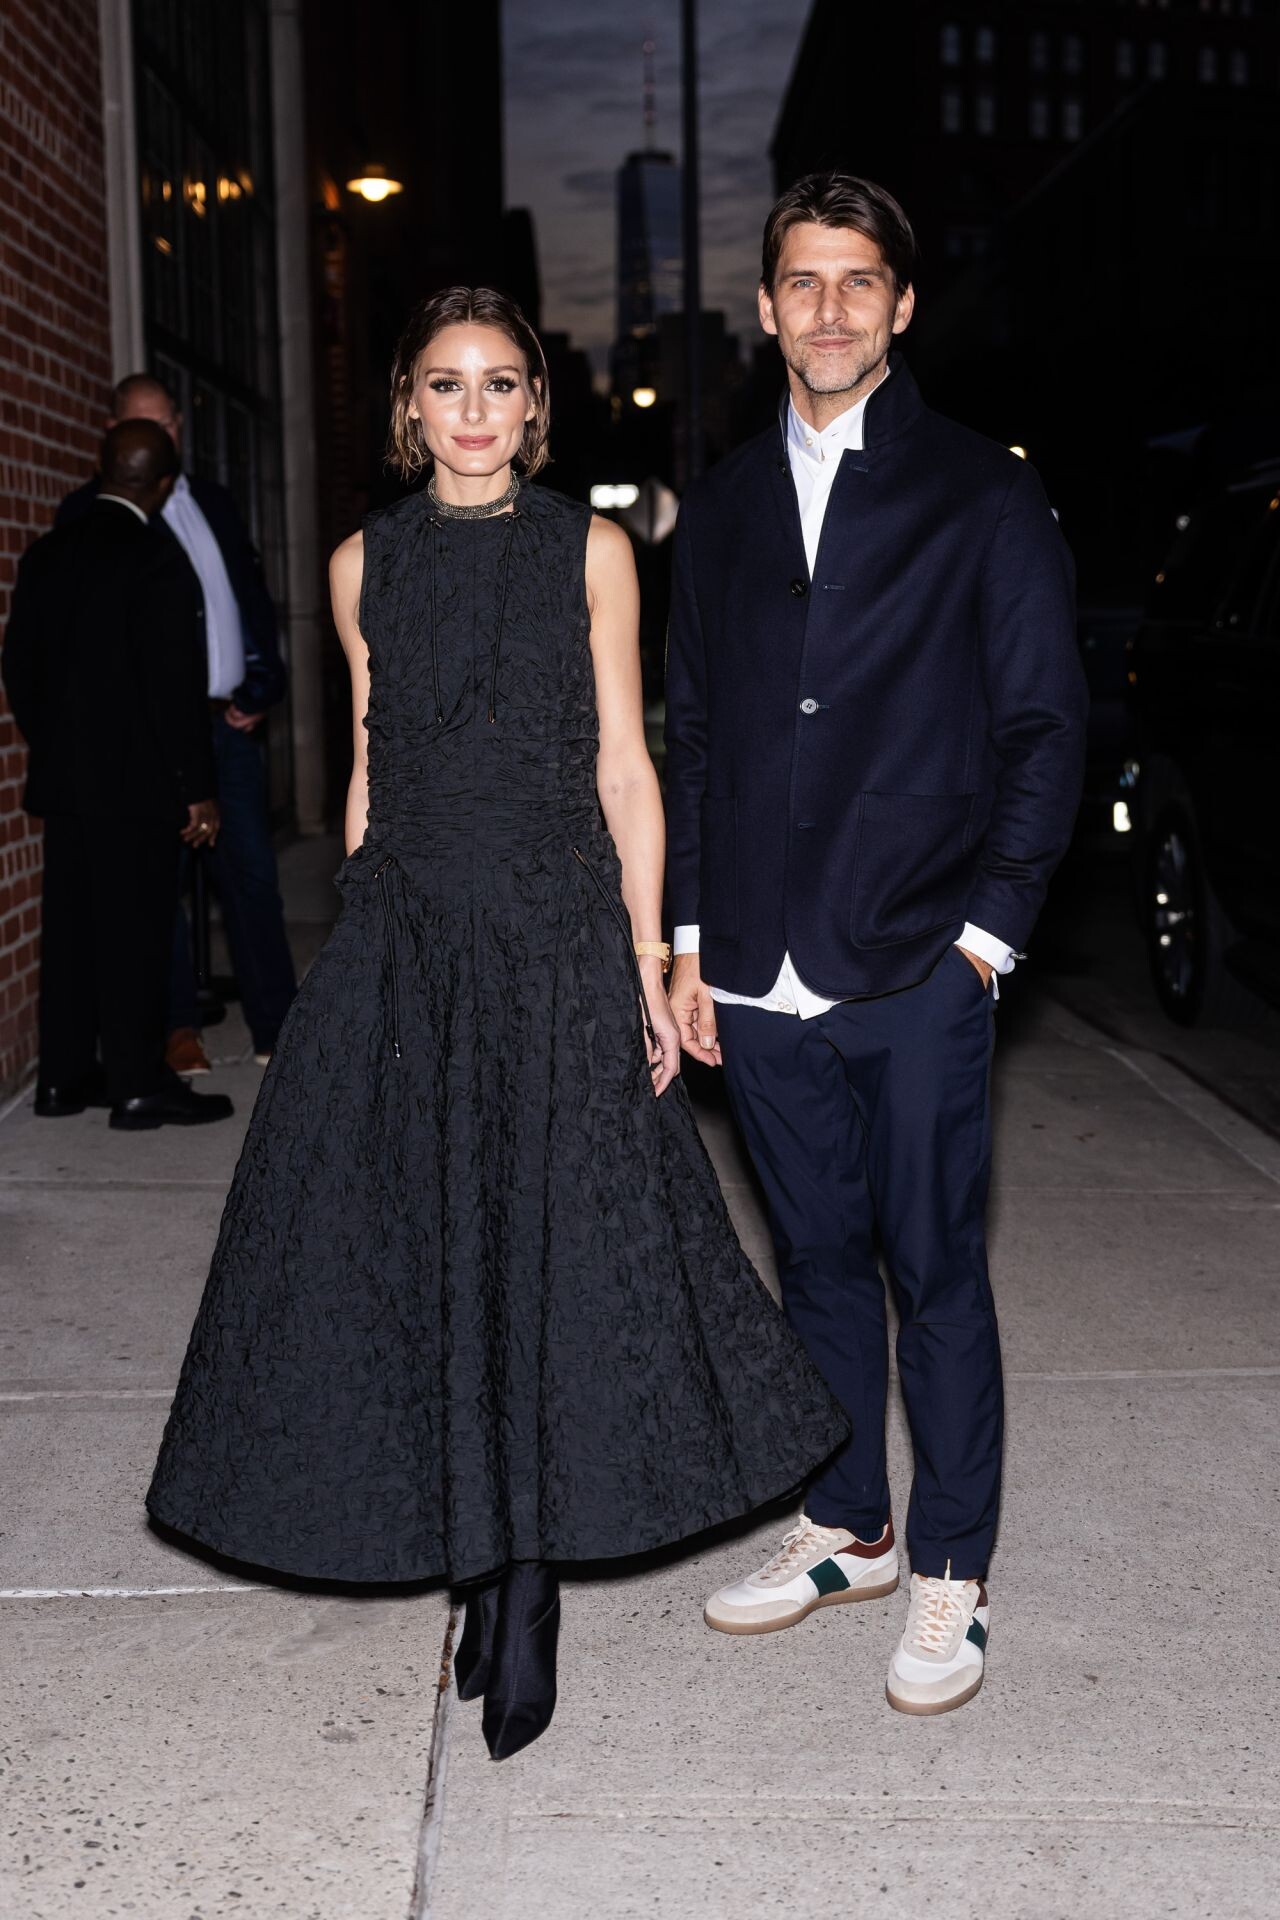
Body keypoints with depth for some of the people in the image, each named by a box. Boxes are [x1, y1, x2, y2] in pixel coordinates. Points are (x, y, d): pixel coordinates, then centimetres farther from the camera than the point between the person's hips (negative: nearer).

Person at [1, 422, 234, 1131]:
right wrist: (197, 791, -9)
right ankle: (137, 1086, 5)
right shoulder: (159, 564, -14)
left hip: (61, 779, 7)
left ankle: (63, 1077, 19)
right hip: (135, 783, -7)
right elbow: (176, 687, -15)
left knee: (69, 927, 12)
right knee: (134, 932, -1)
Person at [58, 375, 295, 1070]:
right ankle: (178, 1027, 12)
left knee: (253, 874, 4)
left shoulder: (213, 503, 15)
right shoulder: (88, 512, 0)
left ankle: (277, 1026, 10)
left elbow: (255, 598, 17)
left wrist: (262, 688, 6)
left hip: (231, 721, 4)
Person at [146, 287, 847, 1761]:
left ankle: (528, 1593, 13)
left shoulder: (589, 550, 3)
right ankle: (486, 1570, 20)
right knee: (420, 1248, 3)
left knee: (552, 1243, 0)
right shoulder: (365, 564, 9)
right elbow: (371, 769, 13)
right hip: (404, 947, 2)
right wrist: (361, 949, 11)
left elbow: (624, 766, 2)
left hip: (557, 942, -2)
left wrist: (648, 959, -4)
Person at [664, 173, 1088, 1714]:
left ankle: (948, 1576, 19)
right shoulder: (722, 508, 13)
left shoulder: (984, 498, 1)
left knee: (936, 1273, 4)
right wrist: (689, 935, 8)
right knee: (819, 1262, 15)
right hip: (761, 977, 4)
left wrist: (990, 928, -7)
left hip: (919, 972, -4)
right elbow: (694, 735, 15)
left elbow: (1044, 729, 0)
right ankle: (844, 1528, 31)